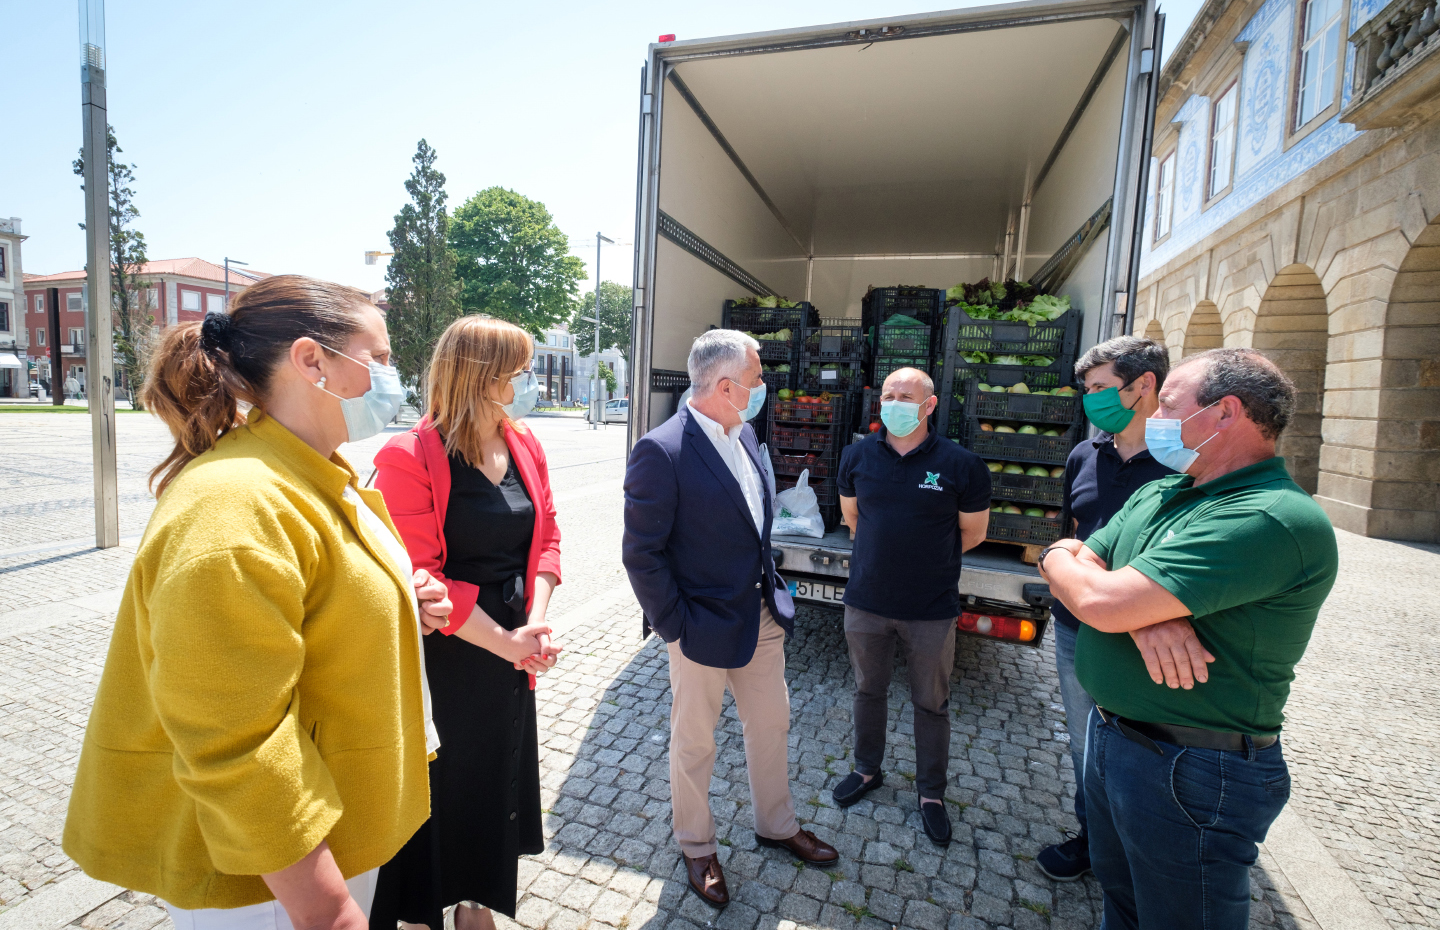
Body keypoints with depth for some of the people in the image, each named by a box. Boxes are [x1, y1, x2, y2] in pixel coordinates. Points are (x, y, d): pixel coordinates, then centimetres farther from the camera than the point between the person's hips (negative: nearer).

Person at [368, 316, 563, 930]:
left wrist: (535, 622, -10)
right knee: (434, 789, 13)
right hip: (441, 655, -6)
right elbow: (416, 577, -20)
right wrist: (503, 641, -19)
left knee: (497, 779, 22)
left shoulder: (525, 446, 2)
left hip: (510, 652, 6)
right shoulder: (410, 458, -18)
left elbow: (545, 538, 3)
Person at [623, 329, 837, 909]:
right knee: (694, 743, 16)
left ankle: (776, 825, 48)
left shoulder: (745, 435, 3)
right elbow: (642, 552, -19)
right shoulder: (661, 451, -22)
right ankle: (696, 846, 42)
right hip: (705, 627, -7)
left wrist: (771, 586, 10)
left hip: (762, 616, 7)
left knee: (771, 724, 23)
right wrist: (675, 626, -16)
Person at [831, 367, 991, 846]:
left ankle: (931, 792, 36)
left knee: (931, 703, 15)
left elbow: (973, 532, 1)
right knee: (868, 690, 20)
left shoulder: (961, 464, -12)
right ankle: (867, 770, 42)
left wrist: (926, 557, 7)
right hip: (866, 601, 3)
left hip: (931, 609, -2)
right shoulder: (857, 455, -3)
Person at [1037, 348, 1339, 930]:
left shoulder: (1276, 519, -25)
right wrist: (1143, 615, -21)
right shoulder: (1155, 493, 6)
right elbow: (1081, 567, 0)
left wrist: (1059, 558, -9)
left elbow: (1099, 601, -32)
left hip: (1192, 773, -7)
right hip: (1110, 736, 8)